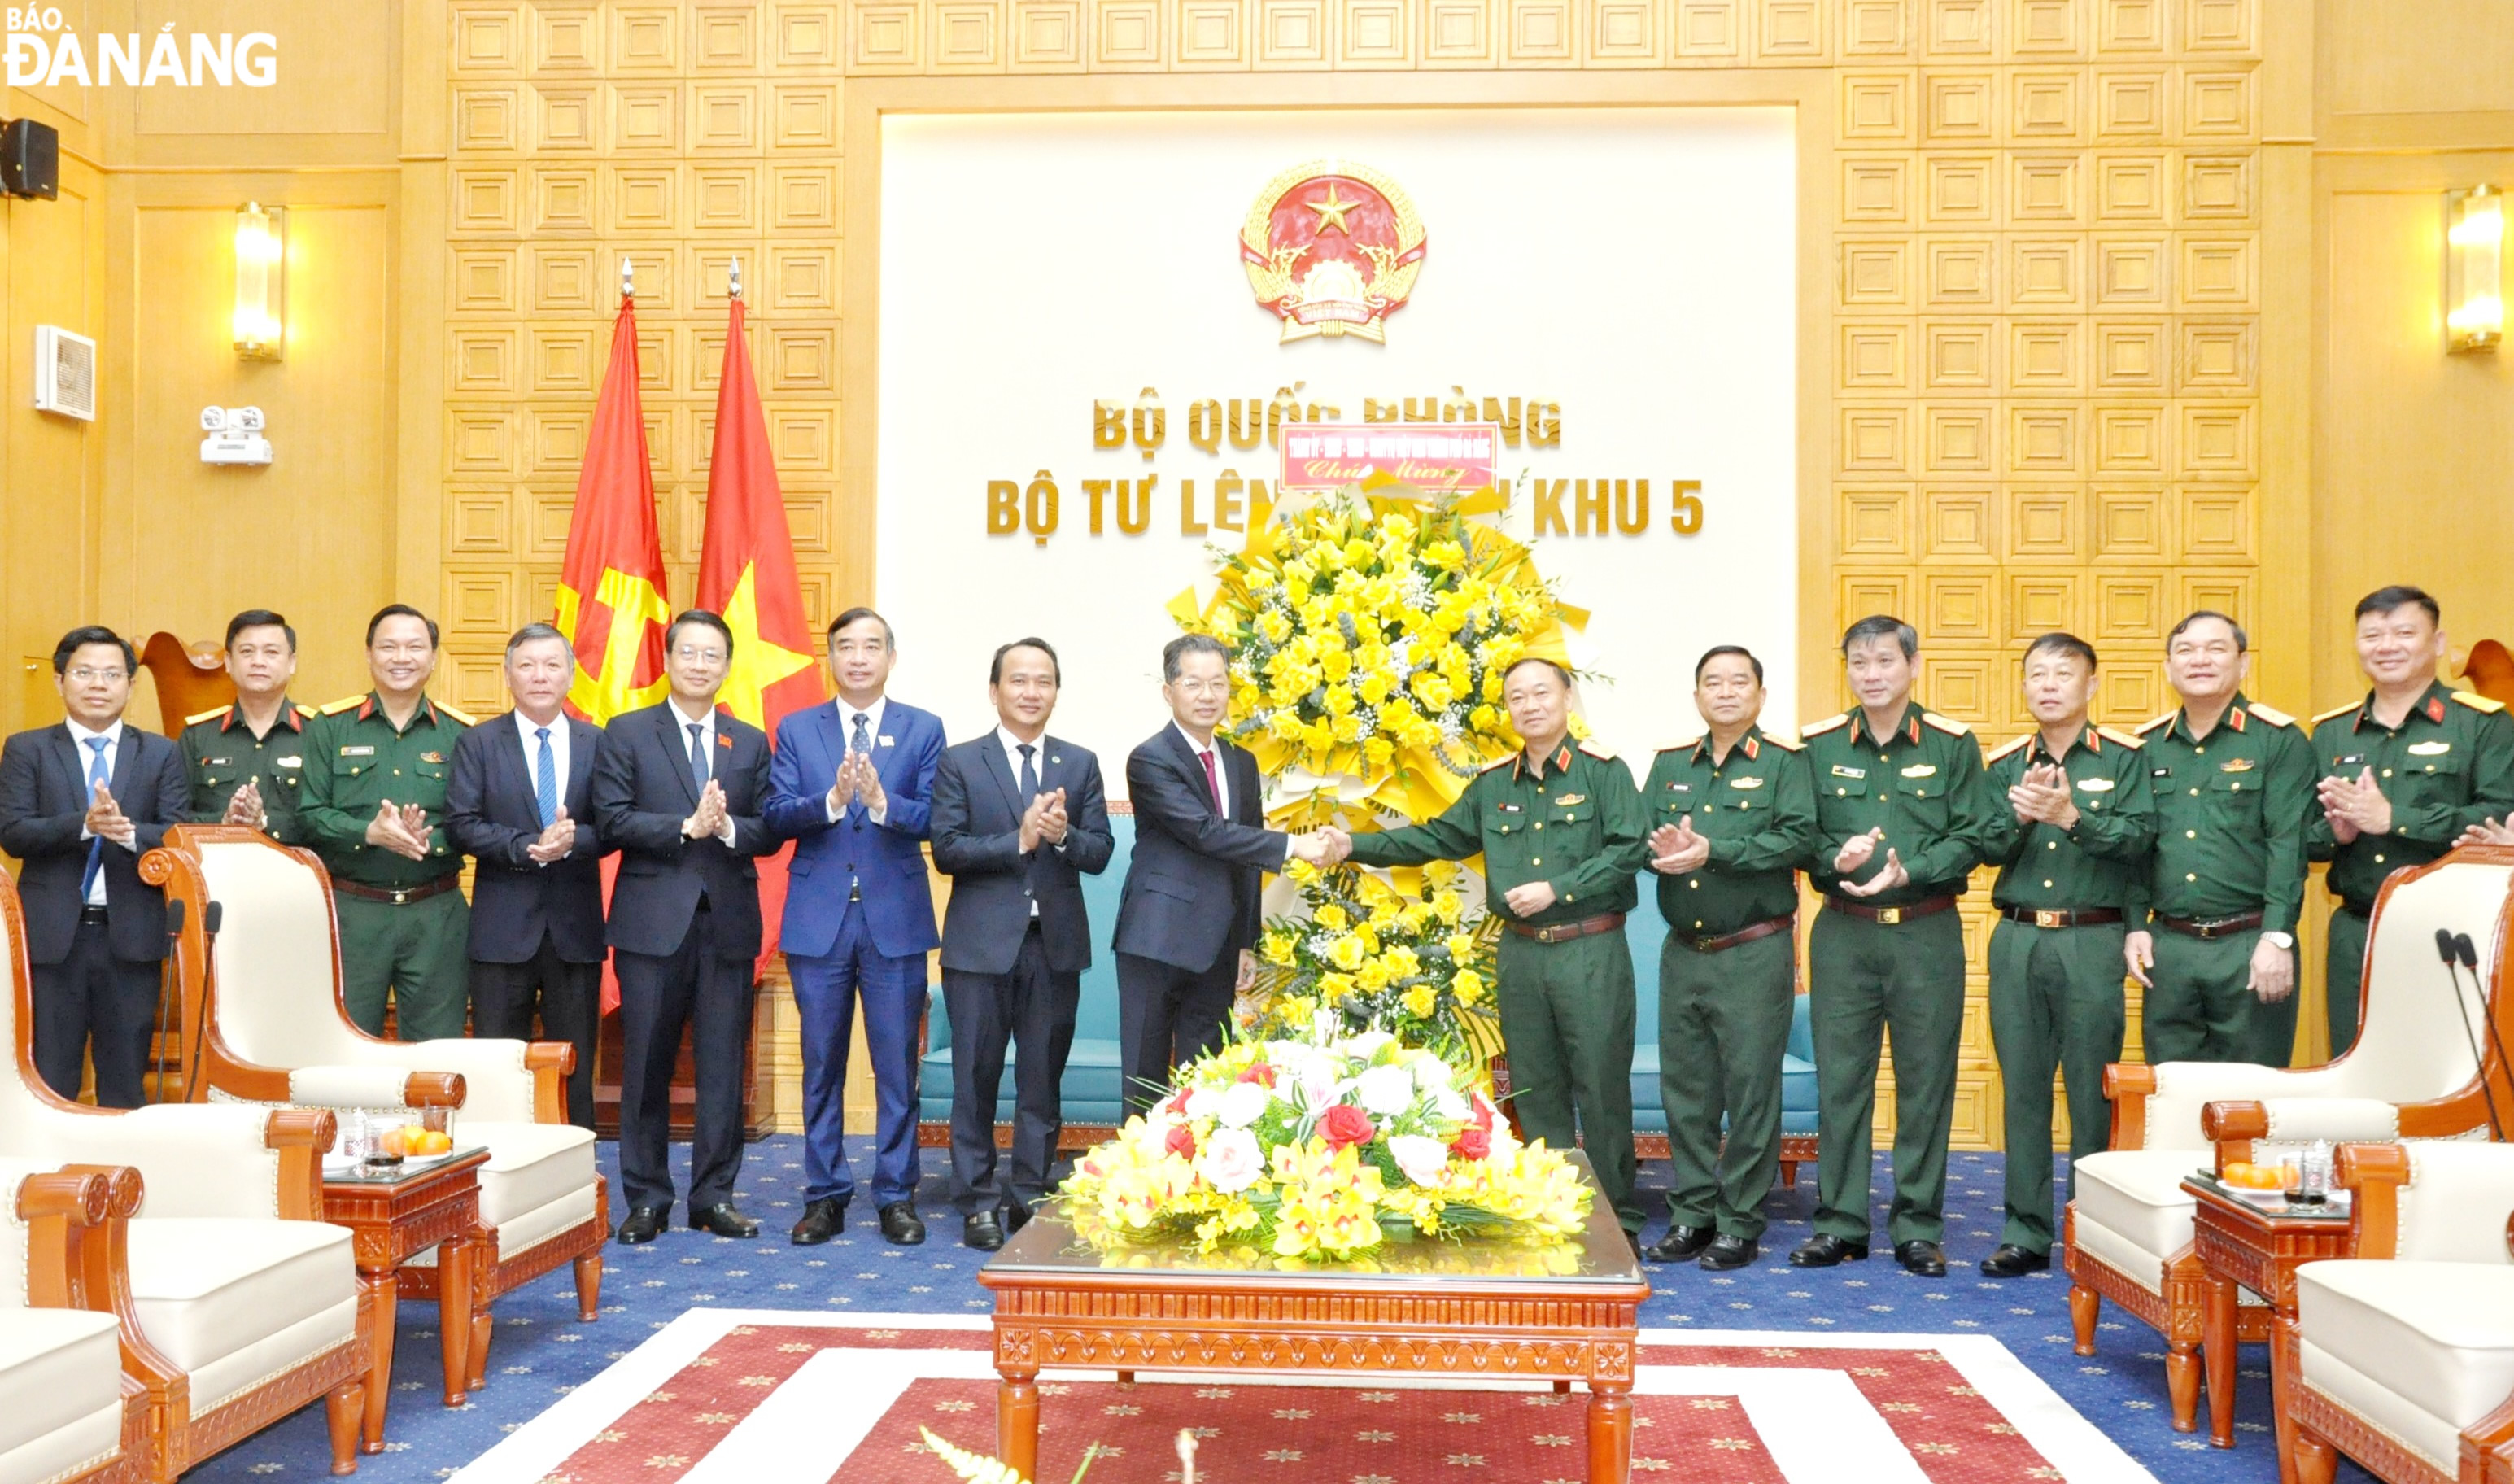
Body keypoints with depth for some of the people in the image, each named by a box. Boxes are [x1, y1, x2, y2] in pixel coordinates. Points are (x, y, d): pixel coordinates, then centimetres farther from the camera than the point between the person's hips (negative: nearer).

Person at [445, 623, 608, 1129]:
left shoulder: (597, 743, 6)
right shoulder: (477, 744, 3)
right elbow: (462, 824, -7)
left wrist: (573, 839, -21)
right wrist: (529, 848, -20)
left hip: (575, 928, 1)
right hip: (504, 929, -1)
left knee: (575, 1068, 8)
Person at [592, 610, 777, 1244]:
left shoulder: (751, 743, 13)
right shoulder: (626, 734, 5)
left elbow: (770, 831, 6)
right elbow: (611, 819, -6)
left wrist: (728, 827, -15)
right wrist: (687, 826, -16)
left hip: (728, 922, 2)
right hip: (653, 922, -2)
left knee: (723, 1066, 5)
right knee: (647, 1066, 3)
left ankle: (713, 1195, 15)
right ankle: (647, 1198, 13)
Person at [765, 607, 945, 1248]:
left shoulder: (924, 729, 4)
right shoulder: (796, 730, 8)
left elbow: (932, 817, -7)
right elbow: (778, 815, -4)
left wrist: (881, 800, -25)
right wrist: (832, 799, -22)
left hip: (896, 920, -1)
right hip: (818, 920, 1)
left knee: (896, 1064, 3)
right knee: (822, 1064, 8)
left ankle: (897, 1196, 13)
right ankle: (825, 1195, 18)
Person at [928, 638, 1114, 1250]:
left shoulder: (1080, 763, 8)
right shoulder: (960, 762, 1)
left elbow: (1100, 853, 2)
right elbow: (946, 850, -8)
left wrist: (1063, 835, -18)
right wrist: (1019, 840, -18)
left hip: (1056, 942, 2)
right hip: (982, 942, -2)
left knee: (1042, 1078, 8)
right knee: (977, 1078, 3)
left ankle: (1030, 1197, 18)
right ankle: (979, 1202, 13)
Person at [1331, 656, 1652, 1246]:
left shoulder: (1604, 772, -4)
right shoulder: (1492, 784, 12)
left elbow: (1631, 848, -12)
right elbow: (1437, 838, 16)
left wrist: (1557, 890, -17)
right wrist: (1356, 846, 7)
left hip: (1591, 952, -5)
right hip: (1521, 952, 5)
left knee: (1601, 1086, -1)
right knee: (1536, 1089, 10)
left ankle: (1619, 1220, 11)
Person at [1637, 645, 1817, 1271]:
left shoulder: (1784, 762, -1)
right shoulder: (1669, 765, 13)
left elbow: (1798, 836, -15)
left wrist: (1713, 851, -21)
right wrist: (1664, 849, -17)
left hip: (1754, 955, -5)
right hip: (1683, 953, 5)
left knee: (1751, 1090, 0)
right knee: (1685, 1090, 9)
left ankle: (1741, 1226, 9)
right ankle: (1691, 1215, 20)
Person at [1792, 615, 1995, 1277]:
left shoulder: (1953, 745, 2)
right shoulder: (1817, 746, 5)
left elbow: (1971, 837, -2)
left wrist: (1908, 872, -17)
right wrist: (1836, 859, -16)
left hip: (1928, 931, -1)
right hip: (1843, 931, 1)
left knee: (1926, 1081, 4)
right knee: (1840, 1078, 4)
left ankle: (1919, 1227, 15)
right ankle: (1841, 1222, 14)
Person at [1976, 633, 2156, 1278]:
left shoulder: (2124, 758, 2)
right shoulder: (2004, 765, 11)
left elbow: (2139, 837, -10)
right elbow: (1986, 847, 2)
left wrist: (2073, 816, -23)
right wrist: (2020, 815, -16)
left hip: (2093, 941, -3)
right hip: (2018, 939, 3)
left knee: (2093, 1091, 1)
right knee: (2022, 1088, 6)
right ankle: (2026, 1232, 13)